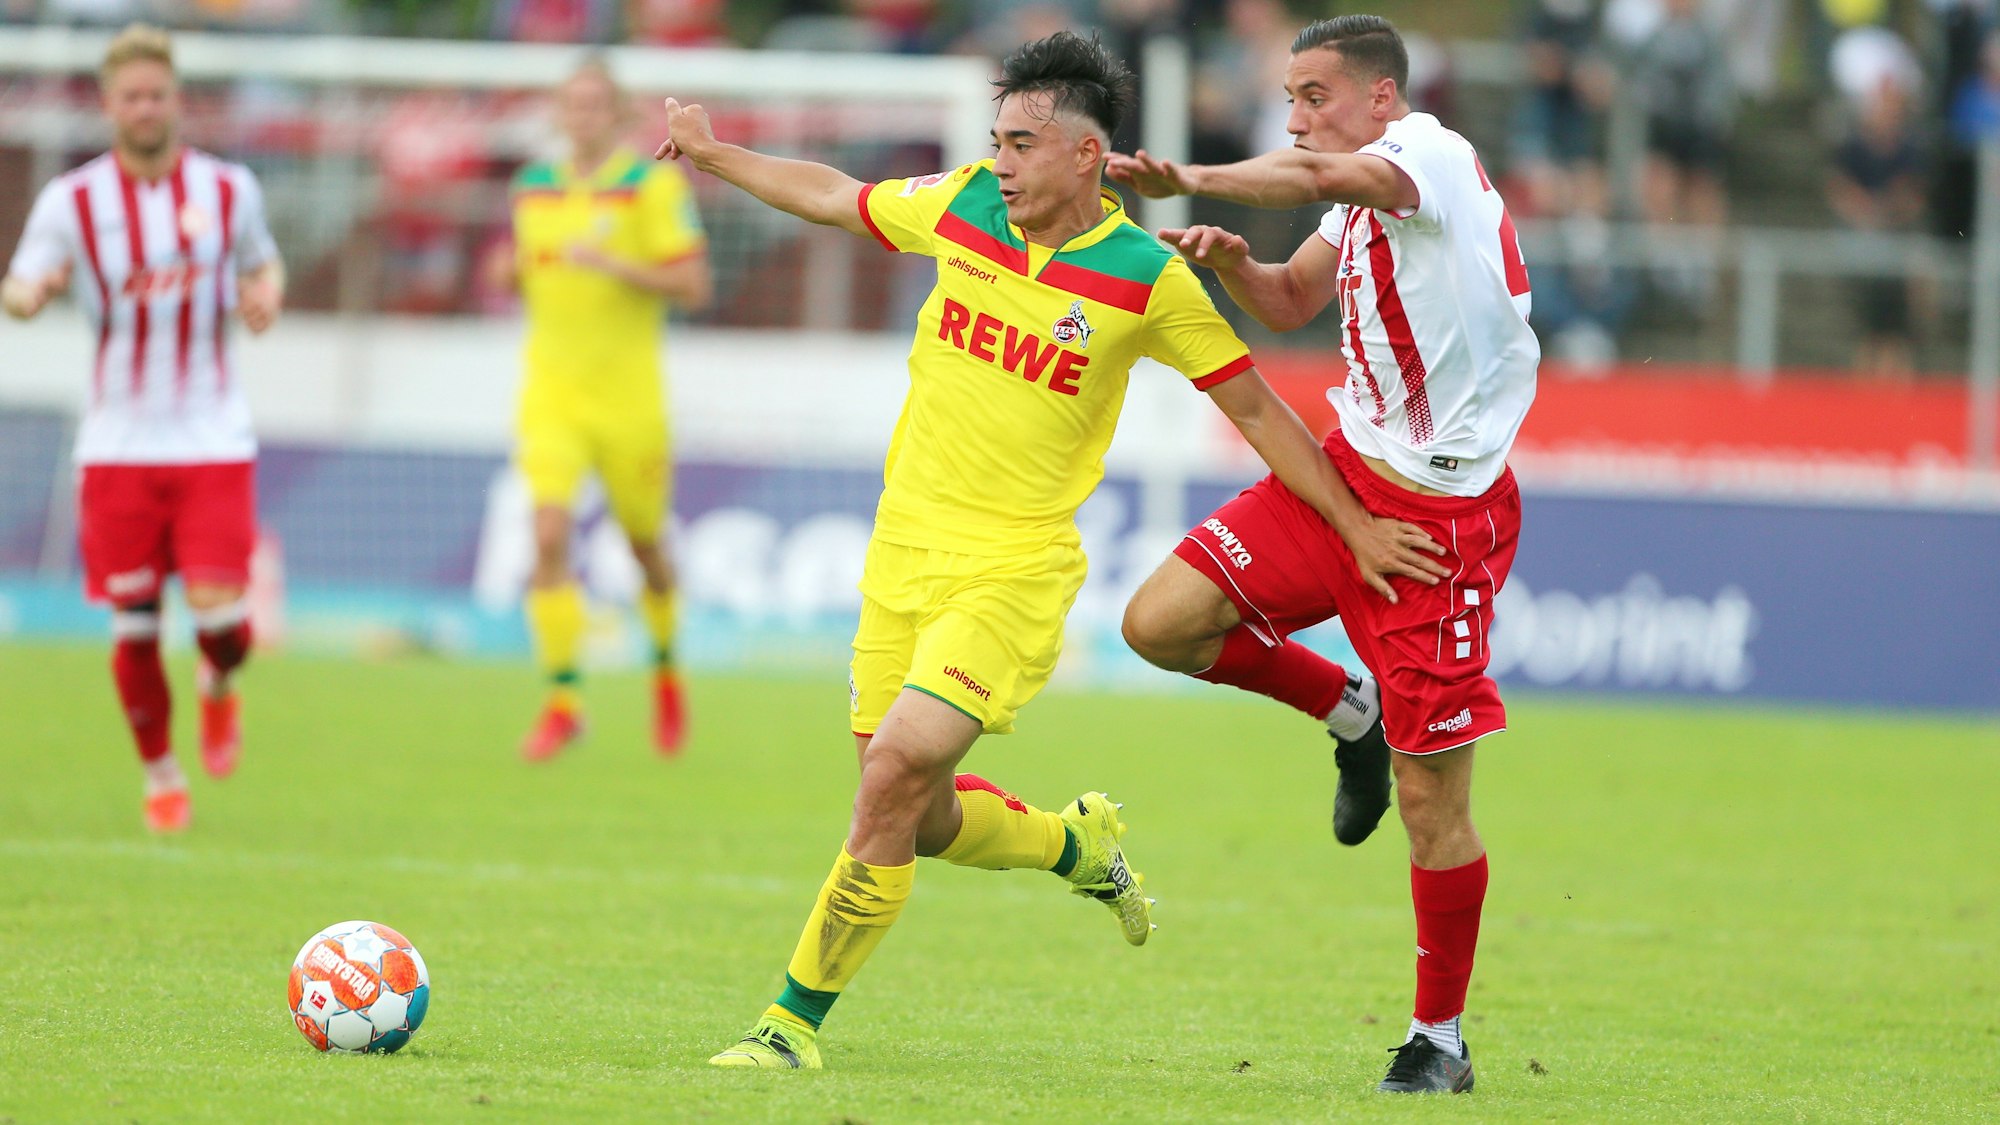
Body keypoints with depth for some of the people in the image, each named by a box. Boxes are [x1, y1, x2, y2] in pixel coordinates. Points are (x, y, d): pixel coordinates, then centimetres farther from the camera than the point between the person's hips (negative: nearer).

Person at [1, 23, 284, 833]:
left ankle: (218, 690, 25)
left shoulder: (229, 189, 3)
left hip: (214, 441, 0)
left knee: (222, 621, -11)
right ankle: (161, 775, 21)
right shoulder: (72, 201, -2)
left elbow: (262, 262, 19)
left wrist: (266, 296, -4)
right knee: (134, 627, 0)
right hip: (118, 447, 0)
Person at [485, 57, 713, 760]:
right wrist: (509, 272, -1)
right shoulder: (534, 187, 8)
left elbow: (693, 285, -10)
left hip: (628, 391, -3)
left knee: (645, 544, 11)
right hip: (551, 391, 3)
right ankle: (562, 702, -12)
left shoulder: (653, 186, -6)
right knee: (549, 537, -15)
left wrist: (615, 263, -23)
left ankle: (666, 669, 39)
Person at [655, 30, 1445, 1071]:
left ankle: (796, 1021, -9)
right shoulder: (960, 206, 1)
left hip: (1015, 567, -5)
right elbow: (836, 200, 20)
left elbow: (1253, 407, 0)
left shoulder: (1147, 279, -10)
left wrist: (1356, 526, 1)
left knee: (895, 772, -19)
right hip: (904, 551, 5)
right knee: (920, 820, 8)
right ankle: (1076, 843, 40)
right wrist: (713, 155, 24)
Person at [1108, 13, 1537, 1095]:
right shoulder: (1362, 202, 11)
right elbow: (1291, 303, 25)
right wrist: (1232, 261, 4)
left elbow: (1313, 175, -36)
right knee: (1162, 622, -6)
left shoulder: (1432, 153, -15)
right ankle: (1349, 709, 18)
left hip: (1443, 510, -8)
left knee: (1430, 798, -4)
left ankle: (1440, 1038, 11)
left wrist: (1191, 179, -36)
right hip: (1344, 471, 8)